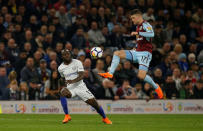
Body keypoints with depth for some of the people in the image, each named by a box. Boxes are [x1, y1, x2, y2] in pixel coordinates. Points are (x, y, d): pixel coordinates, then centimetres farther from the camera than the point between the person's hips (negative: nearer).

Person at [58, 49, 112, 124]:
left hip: (80, 86, -1)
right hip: (70, 87, 1)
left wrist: (73, 81, -34)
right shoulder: (61, 68, 3)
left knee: (93, 102, -5)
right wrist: (63, 86, 9)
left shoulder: (77, 63, -7)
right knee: (62, 93, -33)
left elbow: (81, 75, -19)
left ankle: (104, 118, 20)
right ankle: (67, 116, -23)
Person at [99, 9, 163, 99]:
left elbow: (152, 34, -30)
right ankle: (110, 73, -12)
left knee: (141, 76, -20)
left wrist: (137, 33, -32)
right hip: (137, 52, 9)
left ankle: (156, 87, 4)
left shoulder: (145, 25, -9)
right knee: (117, 53, -2)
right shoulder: (138, 26, 18)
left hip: (145, 53, -9)